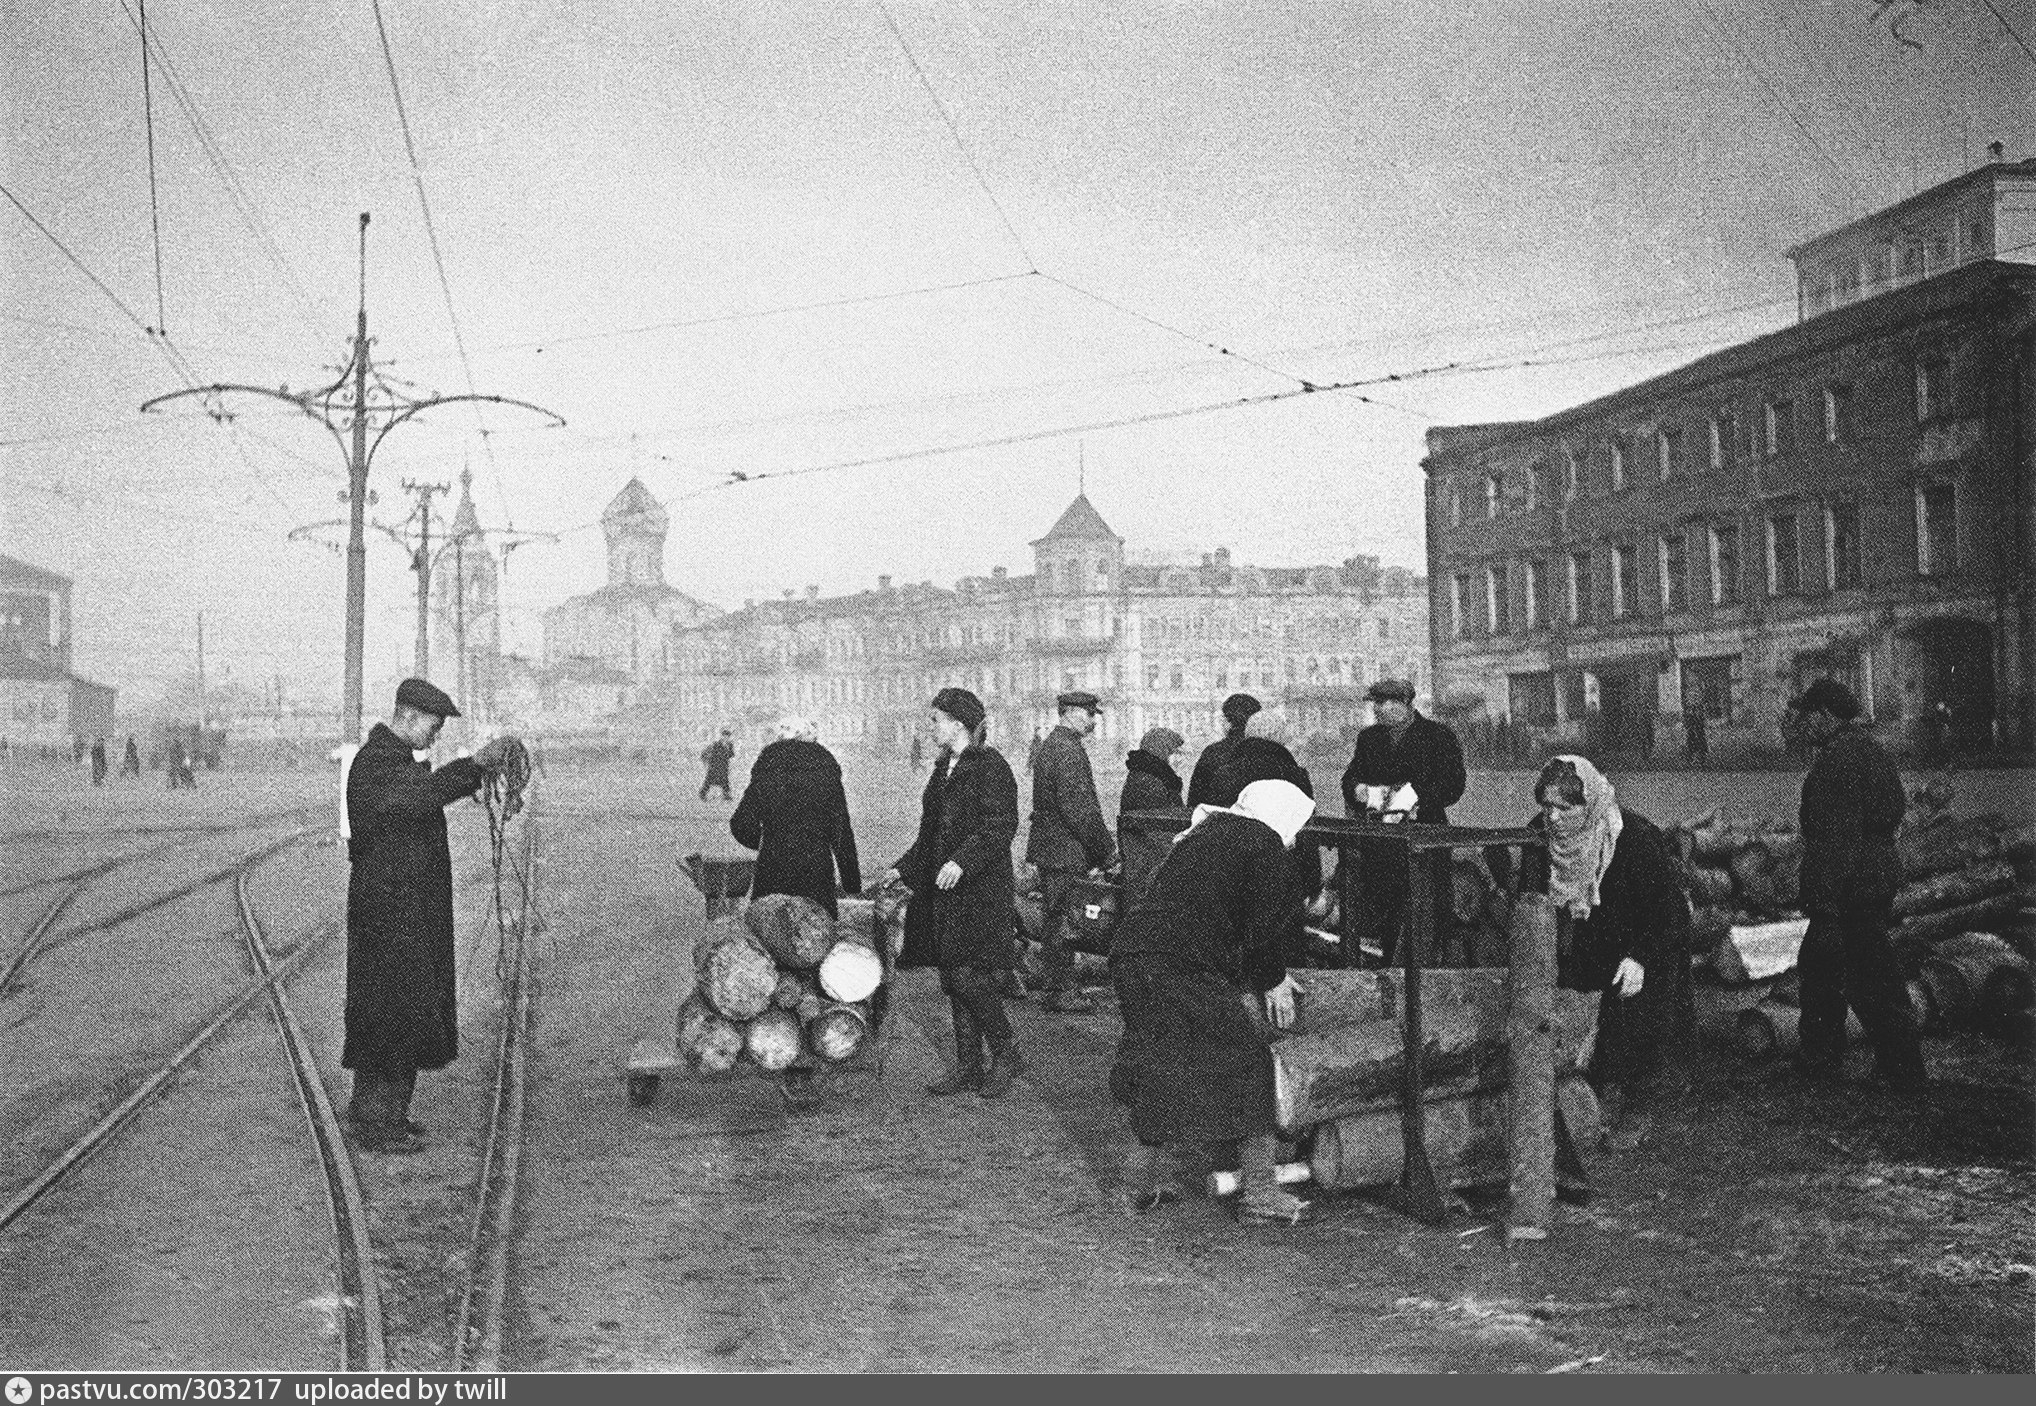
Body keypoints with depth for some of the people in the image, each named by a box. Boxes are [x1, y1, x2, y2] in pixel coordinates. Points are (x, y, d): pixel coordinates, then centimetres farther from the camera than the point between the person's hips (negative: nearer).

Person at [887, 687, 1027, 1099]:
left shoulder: (989, 766, -10)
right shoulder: (944, 769, 18)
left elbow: (1002, 825, -18)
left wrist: (962, 861, -26)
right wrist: (902, 869, 23)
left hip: (981, 890, -9)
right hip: (943, 891, 9)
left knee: (970, 977, -11)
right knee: (953, 980, 8)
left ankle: (1006, 1056, 5)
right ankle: (969, 1067, 15)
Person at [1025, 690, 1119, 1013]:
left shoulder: (1049, 744, 16)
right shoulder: (1069, 751, -18)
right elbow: (1079, 809, -21)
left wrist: (1103, 846, 20)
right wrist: (1106, 850, -12)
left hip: (1048, 849, 11)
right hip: (1066, 851, -10)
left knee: (1054, 922, 14)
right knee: (1062, 922, -4)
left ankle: (1059, 987, 22)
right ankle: (1062, 992, 1)